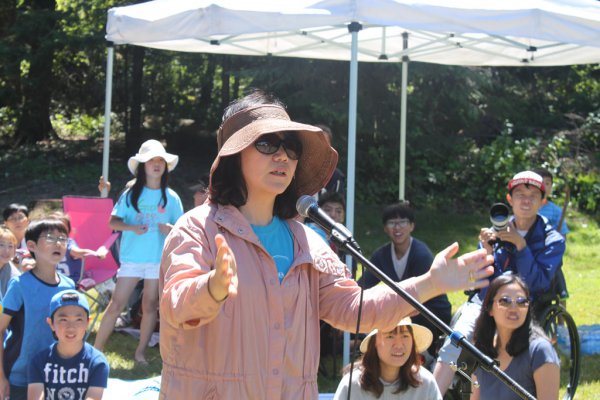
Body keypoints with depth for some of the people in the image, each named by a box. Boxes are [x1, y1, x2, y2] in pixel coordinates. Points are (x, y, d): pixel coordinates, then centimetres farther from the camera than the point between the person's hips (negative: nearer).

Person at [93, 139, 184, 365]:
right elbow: (113, 221, 0)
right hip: (132, 256, -1)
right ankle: (96, 349, 1)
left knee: (150, 306, 4)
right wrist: (132, 227, -18)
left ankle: (141, 352, 14)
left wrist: (171, 228, -14)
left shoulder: (171, 197, 5)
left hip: (159, 258, 1)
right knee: (117, 304, -4)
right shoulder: (131, 194, 3)